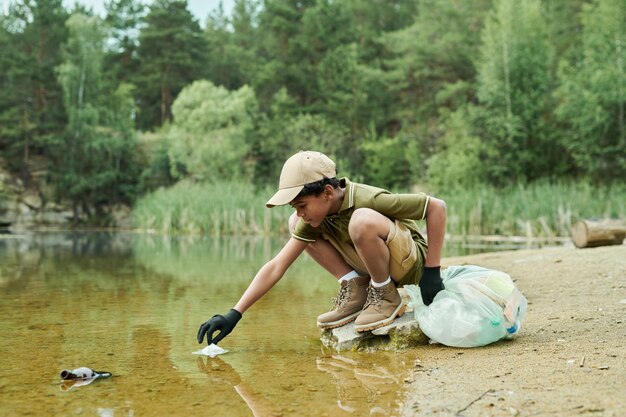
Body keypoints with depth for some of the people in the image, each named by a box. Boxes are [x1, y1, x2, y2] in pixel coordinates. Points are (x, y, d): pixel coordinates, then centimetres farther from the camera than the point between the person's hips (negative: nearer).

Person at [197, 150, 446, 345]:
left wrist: (431, 271, -21)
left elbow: (436, 206, -23)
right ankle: (356, 290, -2)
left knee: (362, 220, -38)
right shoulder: (312, 220, -9)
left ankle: (386, 296, -14)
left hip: (410, 263, -7)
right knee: (294, 226, -2)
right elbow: (276, 267, -11)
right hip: (373, 265, 7)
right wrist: (234, 314, -17)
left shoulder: (368, 200, -28)